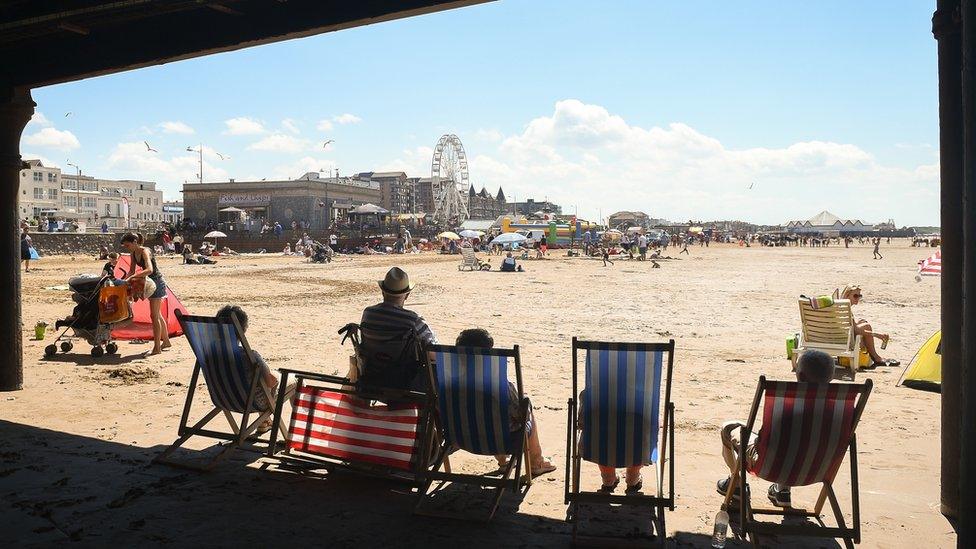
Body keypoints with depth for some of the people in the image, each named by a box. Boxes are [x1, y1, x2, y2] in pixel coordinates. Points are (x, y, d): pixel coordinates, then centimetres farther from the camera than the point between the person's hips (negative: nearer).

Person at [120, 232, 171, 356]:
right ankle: (166, 341, 29)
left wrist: (132, 277, -41)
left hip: (157, 283, -9)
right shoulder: (134, 254, 4)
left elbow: (149, 270, -38)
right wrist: (123, 280, -4)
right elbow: (131, 271, 11)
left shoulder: (145, 252, -22)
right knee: (157, 315, 17)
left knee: (154, 315, -8)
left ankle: (157, 348, -3)